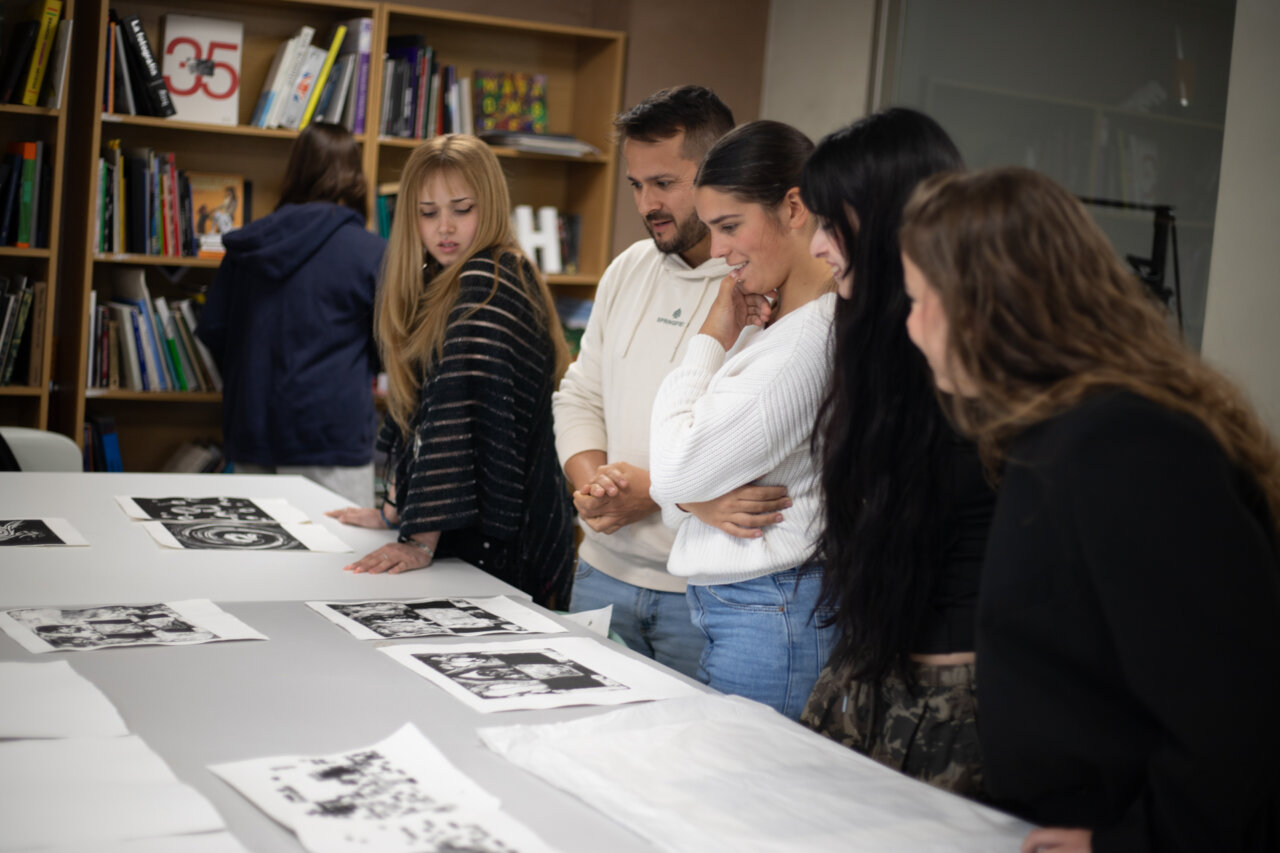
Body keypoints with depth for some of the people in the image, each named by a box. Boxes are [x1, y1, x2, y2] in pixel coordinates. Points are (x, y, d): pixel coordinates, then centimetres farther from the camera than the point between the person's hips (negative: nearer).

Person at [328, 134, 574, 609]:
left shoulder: (485, 288, -16)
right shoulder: (441, 285, 14)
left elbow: (459, 418, -26)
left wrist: (423, 541, -29)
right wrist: (397, 511, 23)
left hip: (499, 551, -9)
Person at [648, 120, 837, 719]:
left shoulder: (813, 337, -20)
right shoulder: (769, 321, 12)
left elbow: (678, 472, -17)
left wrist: (711, 338, -7)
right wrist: (701, 499, -10)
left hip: (773, 617, -9)